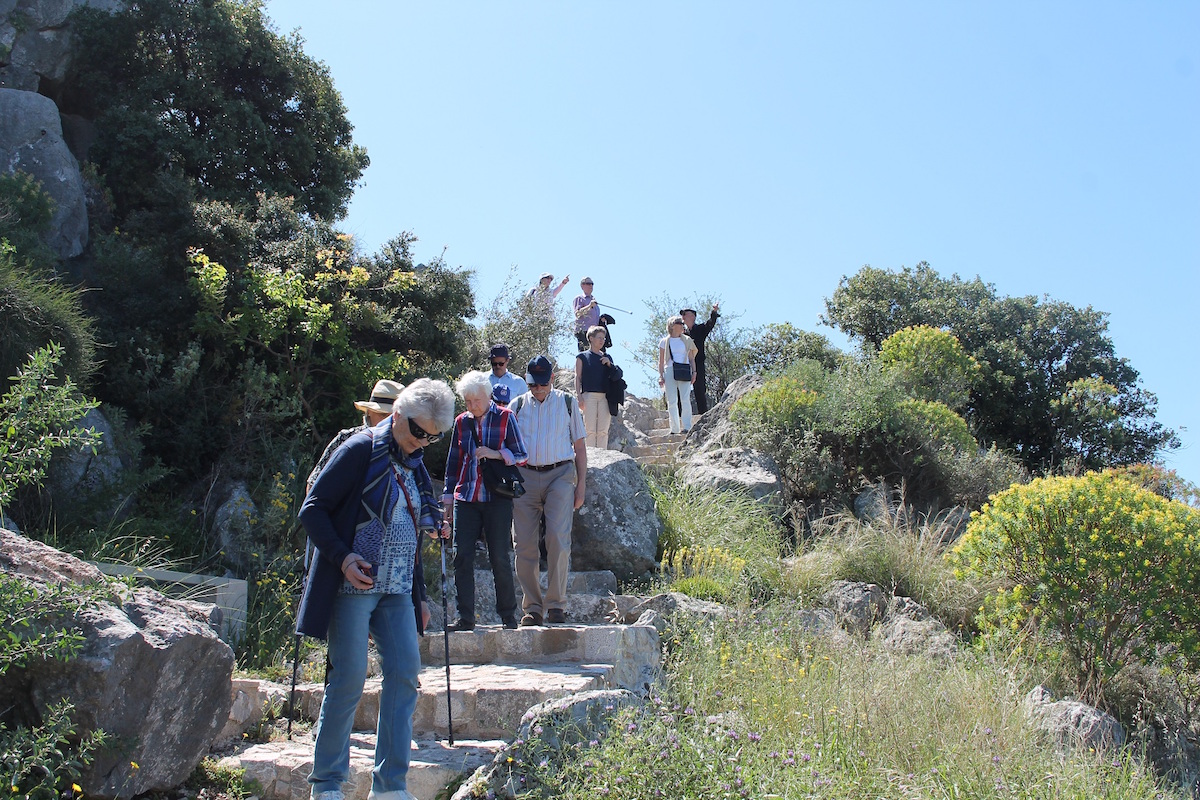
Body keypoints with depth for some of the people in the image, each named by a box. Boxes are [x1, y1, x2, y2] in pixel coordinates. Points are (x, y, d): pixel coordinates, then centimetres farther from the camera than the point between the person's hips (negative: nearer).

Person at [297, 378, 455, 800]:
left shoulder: (414, 465, 15)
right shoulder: (359, 450, -7)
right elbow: (312, 509, -8)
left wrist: (419, 595, 19)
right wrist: (342, 557, -20)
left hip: (397, 592, 7)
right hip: (353, 586, -7)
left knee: (405, 675, -1)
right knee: (349, 678, -6)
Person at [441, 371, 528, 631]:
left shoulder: (505, 417, 2)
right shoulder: (462, 422, 11)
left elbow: (520, 456, 3)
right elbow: (453, 463, 17)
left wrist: (495, 453, -14)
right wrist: (447, 501, 14)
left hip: (497, 498, -3)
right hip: (466, 498, 3)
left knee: (499, 558, -1)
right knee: (462, 556, -3)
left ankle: (508, 616, 12)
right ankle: (465, 618, 4)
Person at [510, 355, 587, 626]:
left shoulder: (567, 403, 11)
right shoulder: (517, 405, 13)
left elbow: (580, 446, 13)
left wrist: (580, 485, 6)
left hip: (560, 474, -1)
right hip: (525, 476, 2)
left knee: (558, 539, -15)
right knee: (524, 544, -2)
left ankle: (556, 604, -4)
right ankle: (532, 607, 8)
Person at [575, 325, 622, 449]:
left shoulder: (607, 357, 20)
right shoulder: (582, 357, 8)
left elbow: (616, 375, 21)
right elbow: (578, 377, 4)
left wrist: (610, 364, 2)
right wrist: (578, 395, -7)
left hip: (605, 396, 4)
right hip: (589, 396, -4)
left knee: (603, 430, 0)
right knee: (590, 429, -6)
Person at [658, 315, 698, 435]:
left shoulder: (687, 340, 15)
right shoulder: (665, 342, 11)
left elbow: (691, 358, 16)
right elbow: (661, 361, 11)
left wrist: (694, 372, 4)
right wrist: (661, 376, 2)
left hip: (684, 371, 0)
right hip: (670, 371, 0)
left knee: (685, 399, -11)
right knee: (672, 401, -3)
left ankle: (687, 427, -11)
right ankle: (674, 428, 1)